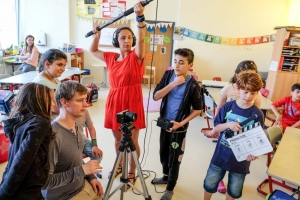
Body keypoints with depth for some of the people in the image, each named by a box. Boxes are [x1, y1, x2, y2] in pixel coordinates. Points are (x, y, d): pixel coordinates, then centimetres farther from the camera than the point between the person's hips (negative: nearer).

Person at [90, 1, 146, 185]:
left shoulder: (136, 56, -4)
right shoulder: (111, 57, 9)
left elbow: (141, 39, -23)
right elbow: (93, 51, 23)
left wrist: (140, 17, -38)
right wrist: (97, 35, 6)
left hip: (133, 102, -4)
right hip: (114, 101, 5)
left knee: (132, 140, 4)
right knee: (118, 138, 18)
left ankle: (132, 172, 24)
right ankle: (119, 166, 40)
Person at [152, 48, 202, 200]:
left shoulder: (192, 85, -18)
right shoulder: (168, 75, -5)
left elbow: (197, 109, -9)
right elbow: (156, 96, -14)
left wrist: (181, 123, -17)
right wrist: (173, 84, -24)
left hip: (178, 127, -5)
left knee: (174, 159, 9)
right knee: (163, 153, 21)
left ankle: (170, 188, 31)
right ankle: (165, 176, 47)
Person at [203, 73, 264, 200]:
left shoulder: (257, 114, -13)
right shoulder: (228, 106, -10)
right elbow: (216, 127, -3)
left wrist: (252, 153, -28)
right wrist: (228, 125, -24)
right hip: (221, 155, 1)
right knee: (210, 183, 18)